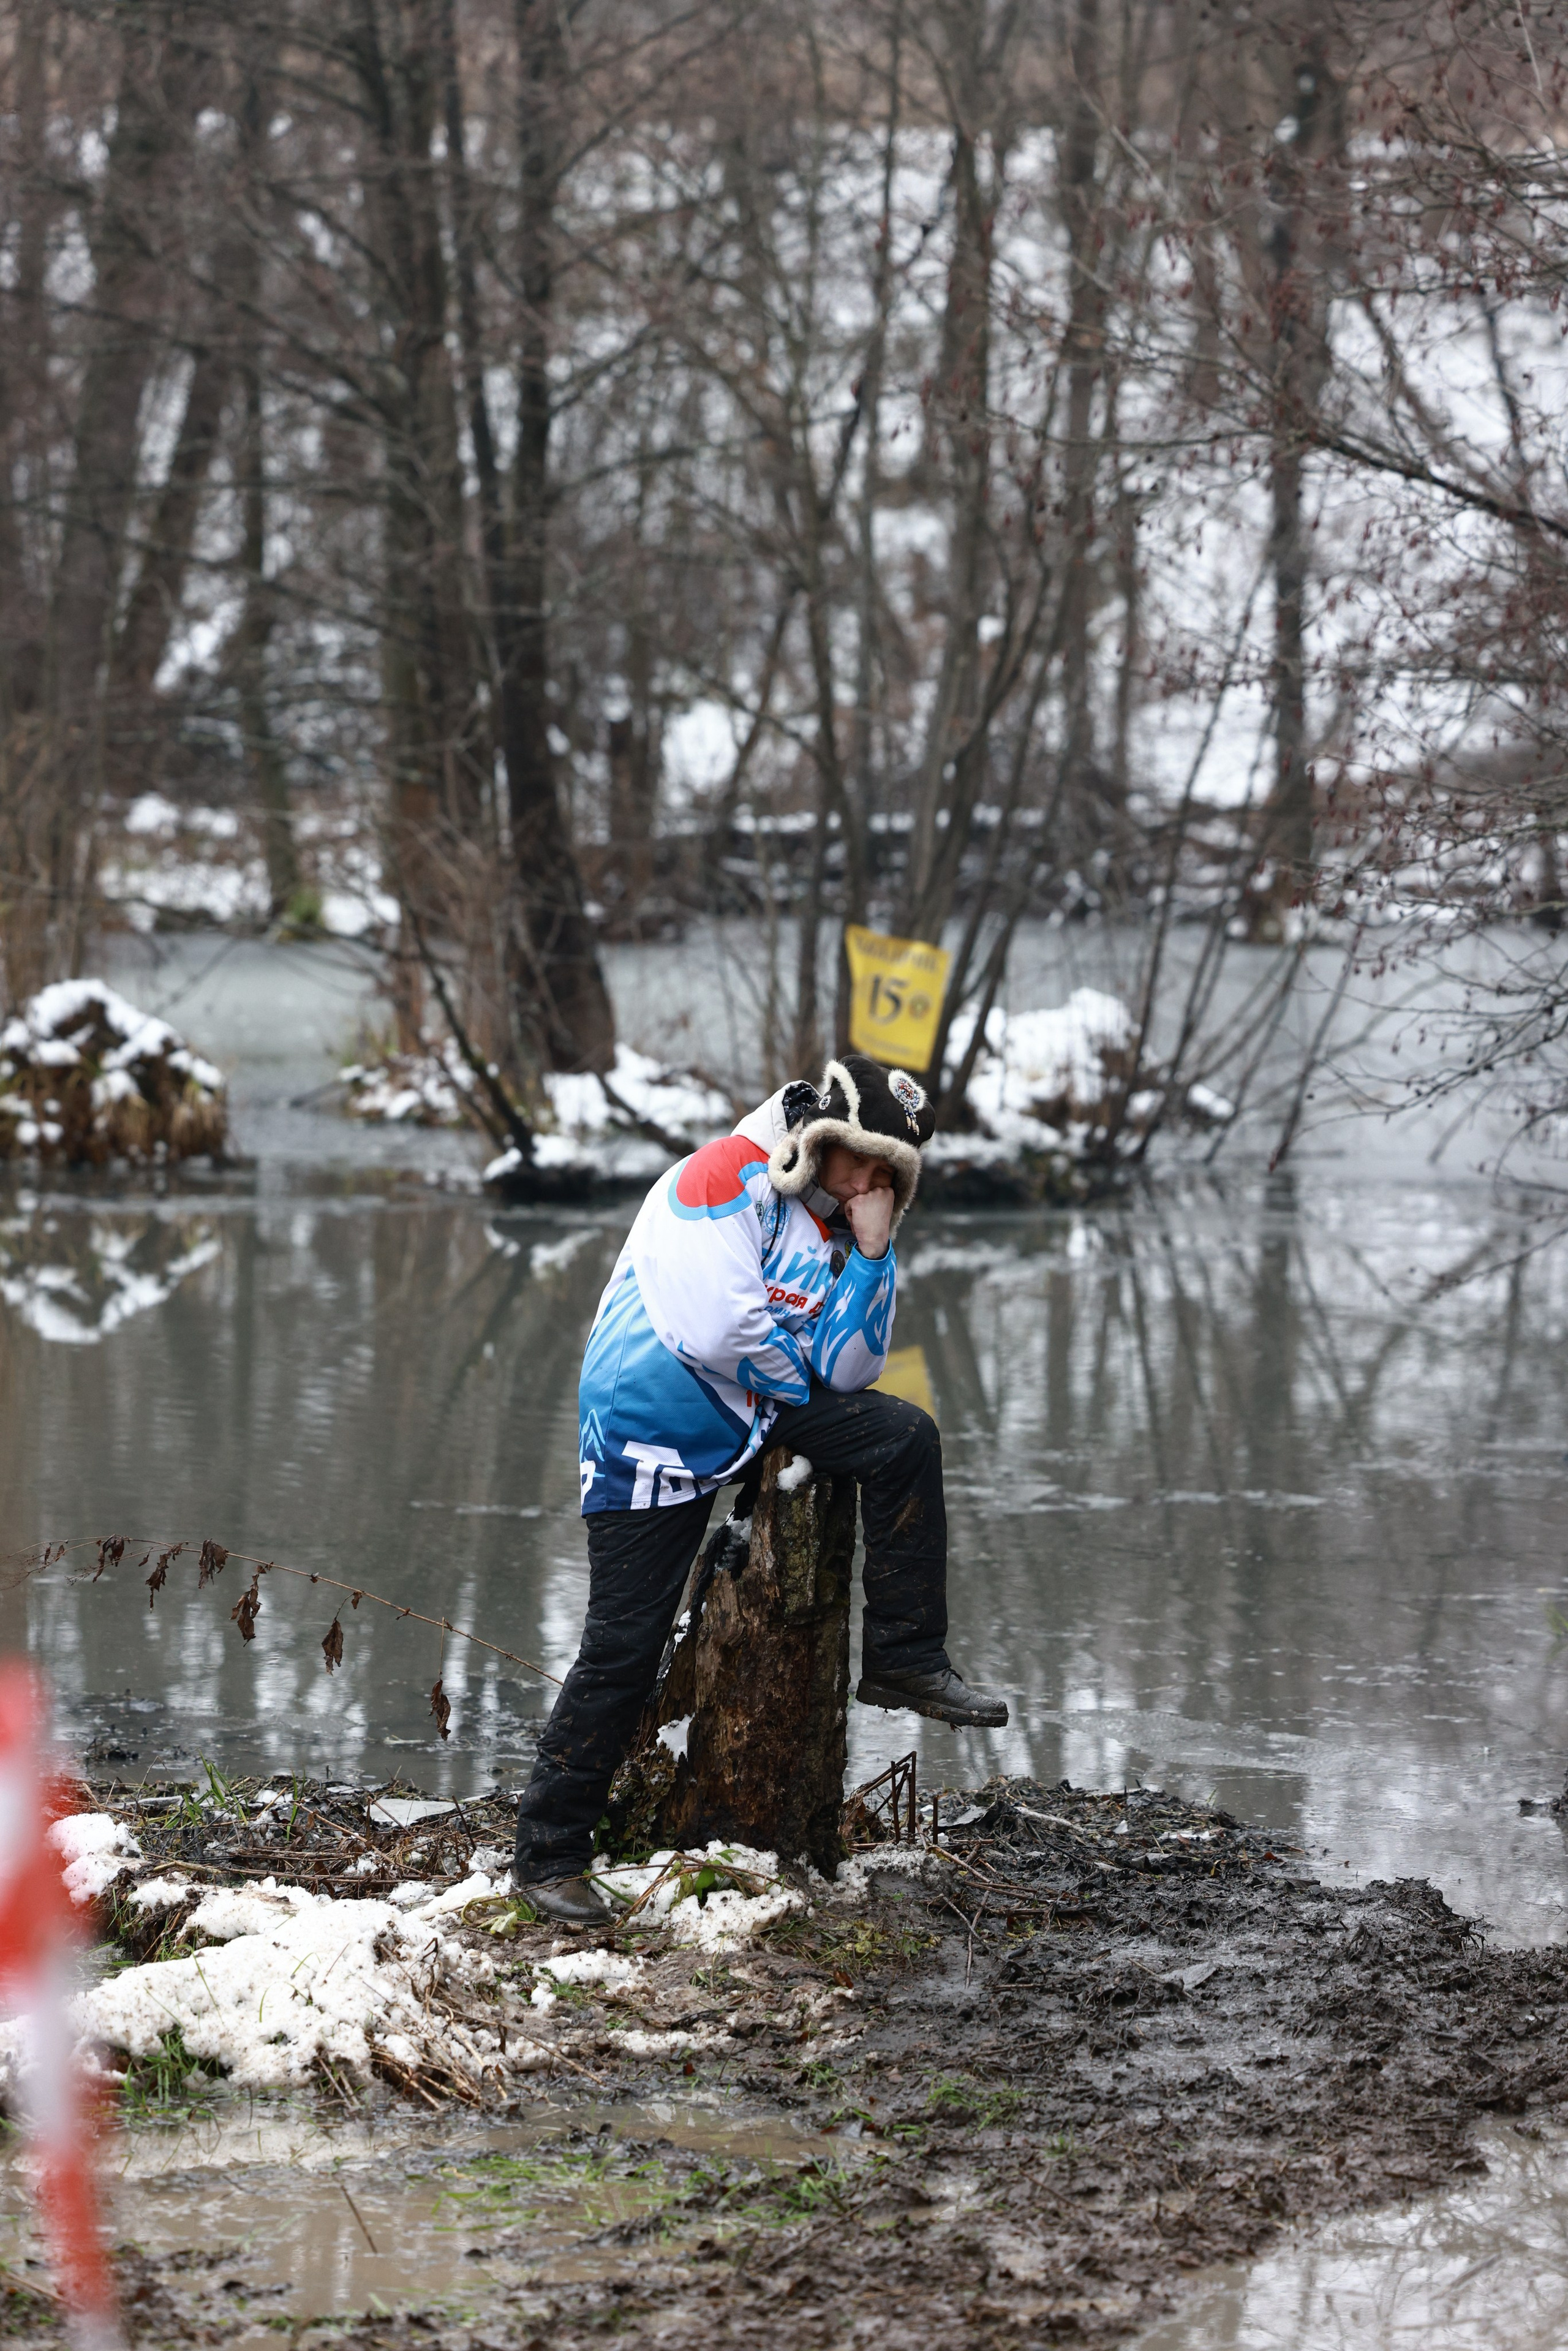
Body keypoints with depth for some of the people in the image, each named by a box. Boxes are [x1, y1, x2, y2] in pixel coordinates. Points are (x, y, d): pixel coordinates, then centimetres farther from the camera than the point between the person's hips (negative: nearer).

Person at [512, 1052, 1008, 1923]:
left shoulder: (834, 1223, 7)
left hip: (758, 1416, 7)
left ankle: (904, 1658, 0)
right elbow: (714, 1331, -28)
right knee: (623, 1649, -7)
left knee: (902, 1437, -10)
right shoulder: (725, 1180, -17)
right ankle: (547, 1852, 3)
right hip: (653, 1436, -7)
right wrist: (795, 1380, -9)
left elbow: (848, 1373, 1)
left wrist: (872, 1251, -7)